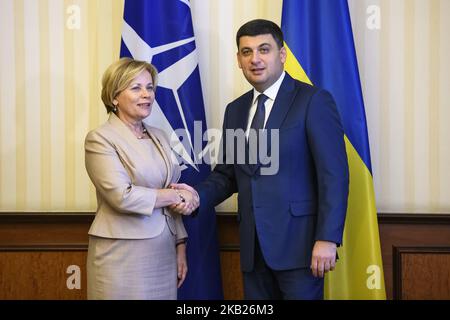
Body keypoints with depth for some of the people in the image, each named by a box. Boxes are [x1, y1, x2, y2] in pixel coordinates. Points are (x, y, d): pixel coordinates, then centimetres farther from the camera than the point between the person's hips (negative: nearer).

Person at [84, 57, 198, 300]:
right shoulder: (100, 138, -8)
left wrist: (180, 246, 9)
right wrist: (177, 196, -10)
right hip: (122, 256, -5)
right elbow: (122, 196, -19)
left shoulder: (159, 137, 11)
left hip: (164, 252, 6)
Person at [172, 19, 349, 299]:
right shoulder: (235, 110, 13)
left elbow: (334, 174, -11)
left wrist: (327, 239, -17)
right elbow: (227, 173, 15)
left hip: (298, 242, -5)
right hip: (254, 245, 6)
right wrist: (199, 195, -5)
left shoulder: (314, 101, -6)